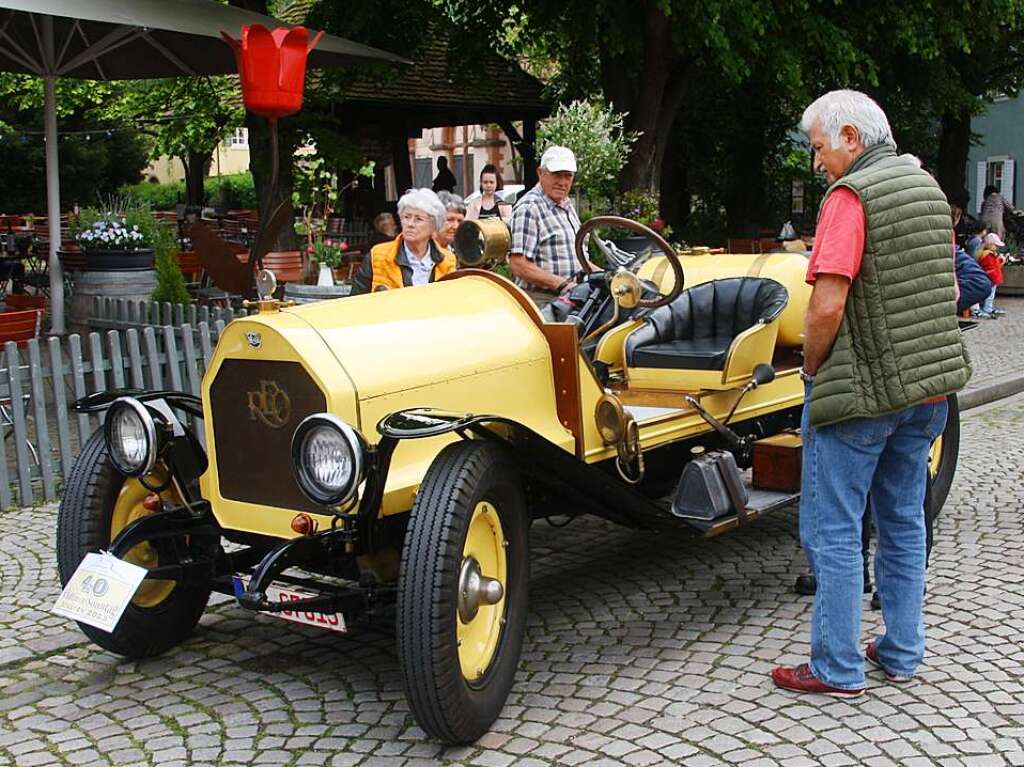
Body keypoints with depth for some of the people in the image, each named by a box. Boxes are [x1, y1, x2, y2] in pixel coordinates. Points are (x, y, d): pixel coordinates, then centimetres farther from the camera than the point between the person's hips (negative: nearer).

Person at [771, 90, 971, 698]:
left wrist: (811, 369, -8)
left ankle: (839, 669, 7)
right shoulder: (928, 189, 11)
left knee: (833, 532, 1)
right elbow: (949, 292, 18)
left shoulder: (851, 196, -16)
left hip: (861, 392, -8)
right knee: (903, 522, 17)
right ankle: (903, 653, 27)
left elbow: (827, 306, -23)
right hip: (928, 388, 8)